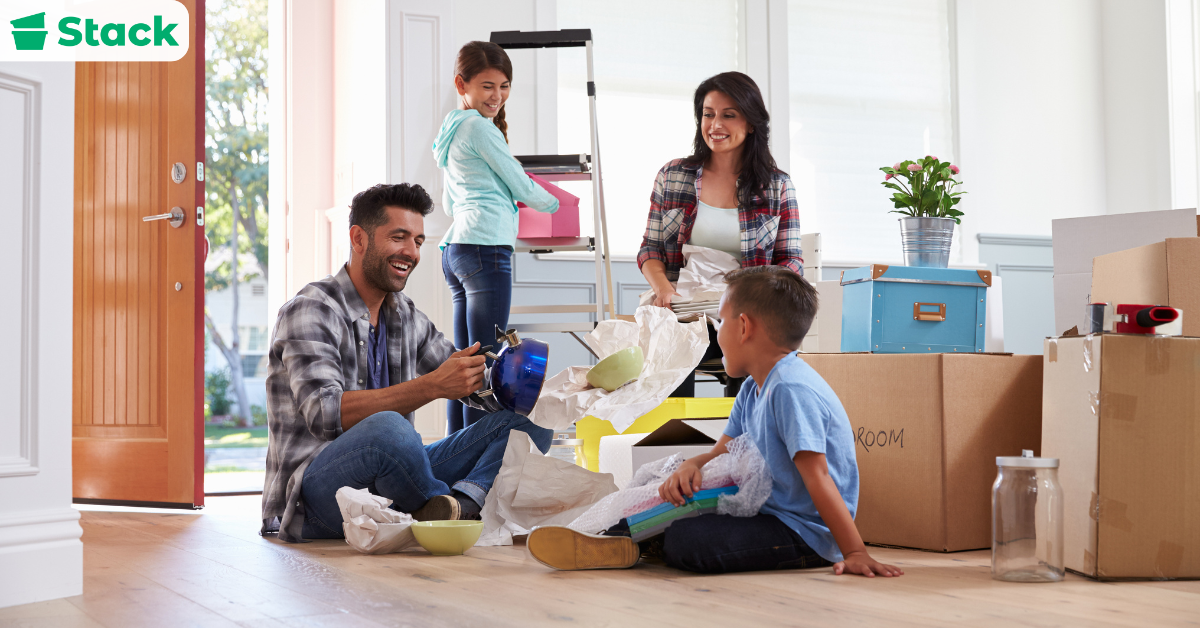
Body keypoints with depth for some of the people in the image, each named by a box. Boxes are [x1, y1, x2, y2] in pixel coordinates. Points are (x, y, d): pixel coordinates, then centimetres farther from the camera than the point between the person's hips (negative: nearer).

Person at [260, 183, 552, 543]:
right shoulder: (310, 311, -9)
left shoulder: (406, 317, 15)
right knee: (387, 428, -40)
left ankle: (460, 503, -28)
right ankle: (451, 509, -12)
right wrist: (432, 386, -29)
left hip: (386, 483, 8)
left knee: (528, 420, -1)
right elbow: (325, 415, -23)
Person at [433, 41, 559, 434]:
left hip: (455, 249, 10)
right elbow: (522, 187, -2)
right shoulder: (479, 126, -6)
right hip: (485, 247, -10)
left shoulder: (450, 129, 22)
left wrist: (505, 199, 39)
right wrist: (553, 203, 19)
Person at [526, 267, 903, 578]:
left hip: (806, 533, -10)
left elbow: (817, 478, -26)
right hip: (768, 511, 11)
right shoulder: (753, 390, 13)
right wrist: (692, 466, -9)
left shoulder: (791, 389, -22)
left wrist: (855, 554, -26)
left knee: (683, 542, -24)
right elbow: (723, 453, 15)